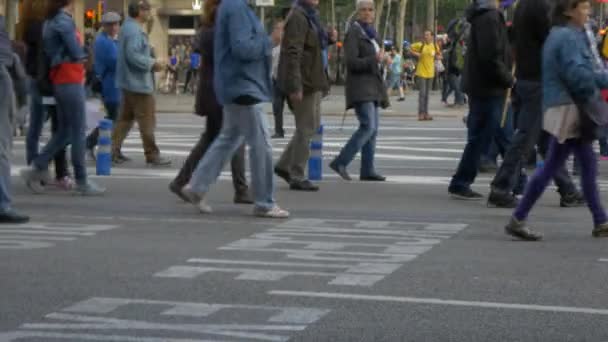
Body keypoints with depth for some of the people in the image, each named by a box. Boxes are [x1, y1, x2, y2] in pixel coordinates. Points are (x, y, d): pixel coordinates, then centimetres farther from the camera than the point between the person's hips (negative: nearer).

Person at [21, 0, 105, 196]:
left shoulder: (51, 22, 14)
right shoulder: (64, 21, -14)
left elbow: (50, 52, 14)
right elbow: (78, 54, -15)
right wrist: (83, 56, 6)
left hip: (60, 81, 9)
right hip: (71, 82, -9)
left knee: (64, 131, 14)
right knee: (78, 132, -4)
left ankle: (36, 168, 12)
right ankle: (82, 183, 0)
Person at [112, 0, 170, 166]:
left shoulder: (128, 27, 14)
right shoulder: (134, 30, -18)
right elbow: (133, 55, -26)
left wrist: (150, 62, 14)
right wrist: (152, 64, -17)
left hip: (129, 81, 10)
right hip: (139, 82, -10)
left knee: (125, 117, 12)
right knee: (147, 120, -4)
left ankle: (114, 150, 11)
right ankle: (152, 155, 1)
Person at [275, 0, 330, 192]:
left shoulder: (310, 16, 15)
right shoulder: (298, 18, -16)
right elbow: (293, 53, -21)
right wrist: (295, 86, -25)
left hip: (313, 81, 10)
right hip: (304, 81, -10)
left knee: (312, 125, 15)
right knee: (306, 128, -3)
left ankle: (284, 165, 21)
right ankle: (297, 177, 5)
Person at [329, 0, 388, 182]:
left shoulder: (370, 33, 18)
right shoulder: (353, 33, -9)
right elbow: (351, 62, -18)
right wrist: (375, 59, -18)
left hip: (372, 86, 9)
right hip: (360, 87, -9)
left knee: (372, 129, 5)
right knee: (368, 126, -19)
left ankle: (367, 170, 6)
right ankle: (340, 162, -16)